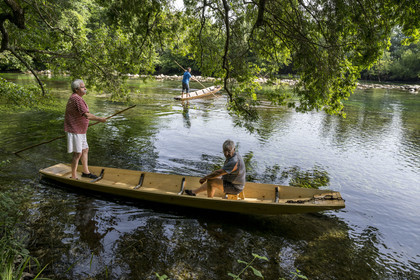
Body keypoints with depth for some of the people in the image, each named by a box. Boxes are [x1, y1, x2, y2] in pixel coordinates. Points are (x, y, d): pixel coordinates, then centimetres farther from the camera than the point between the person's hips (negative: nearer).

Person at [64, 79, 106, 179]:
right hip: (74, 131, -11)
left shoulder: (74, 98, 13)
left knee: (85, 150, 17)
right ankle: (73, 177, 7)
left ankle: (86, 172, 28)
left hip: (80, 130, 11)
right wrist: (100, 119, -23)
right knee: (77, 153, -4)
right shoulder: (77, 99, -20)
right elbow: (86, 115, -29)